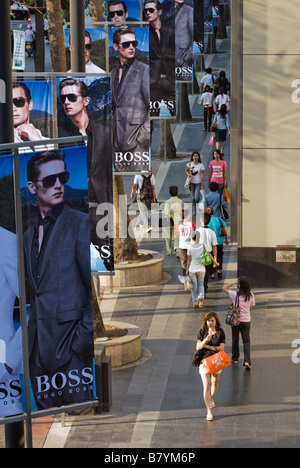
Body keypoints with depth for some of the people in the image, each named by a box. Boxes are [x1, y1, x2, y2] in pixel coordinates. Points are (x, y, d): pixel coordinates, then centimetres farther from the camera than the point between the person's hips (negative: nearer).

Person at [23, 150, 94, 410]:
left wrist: (83, 339, -13)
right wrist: (31, 338, 9)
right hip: (39, 349, 6)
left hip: (69, 346, -6)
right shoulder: (30, 234, 17)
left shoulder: (80, 223, -4)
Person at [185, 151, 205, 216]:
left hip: (198, 183, -3)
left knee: (197, 197, -10)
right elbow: (186, 170, 15)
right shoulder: (189, 164, 0)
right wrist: (188, 174, -9)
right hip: (191, 182, 3)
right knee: (193, 197, 6)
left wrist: (202, 184, -6)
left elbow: (202, 175, -5)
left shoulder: (201, 165, -7)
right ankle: (194, 210, 16)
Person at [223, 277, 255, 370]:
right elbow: (250, 308, 6)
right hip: (246, 321, 1)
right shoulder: (251, 296, -6)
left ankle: (235, 358, 30)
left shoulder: (235, 295, -13)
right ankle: (247, 361, -11)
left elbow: (224, 288, 0)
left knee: (235, 340, 17)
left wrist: (233, 283, -2)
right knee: (246, 341, 4)